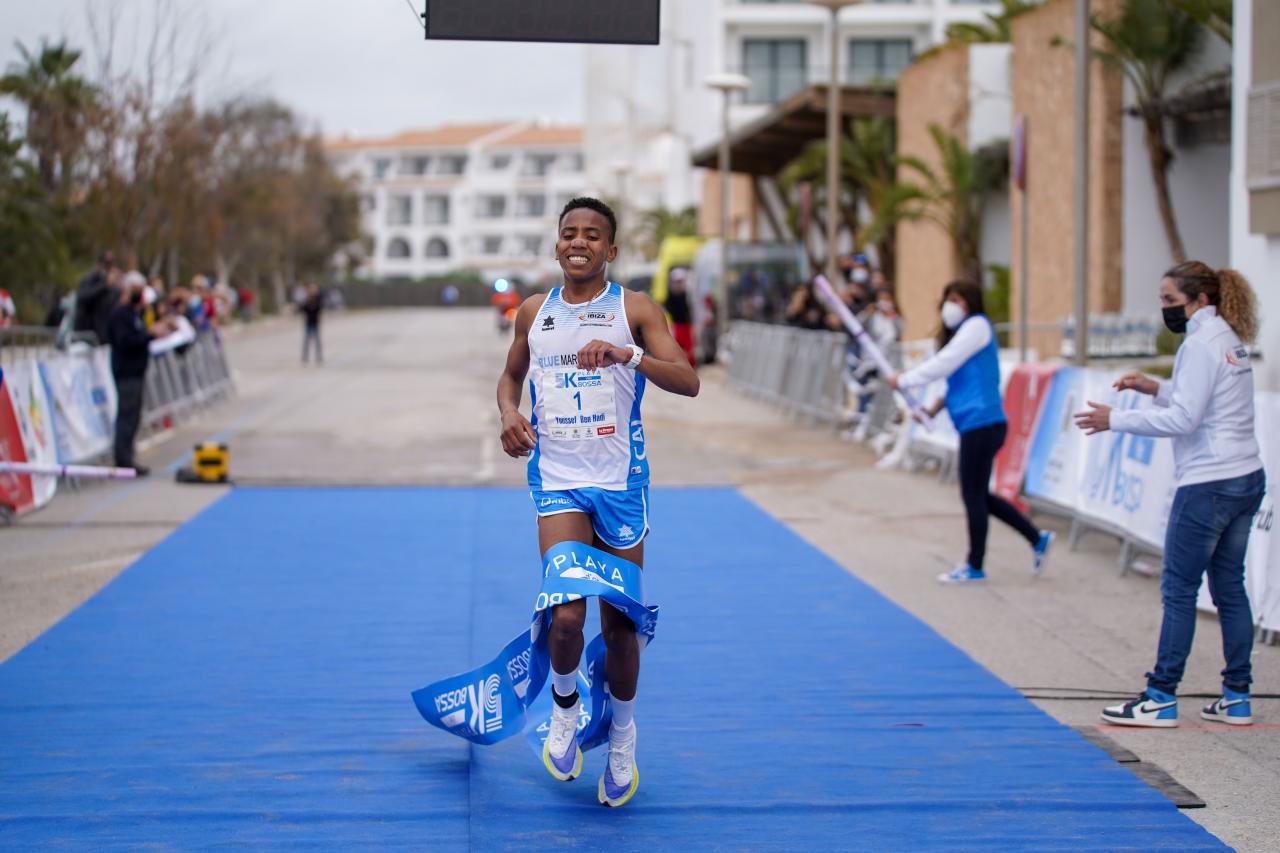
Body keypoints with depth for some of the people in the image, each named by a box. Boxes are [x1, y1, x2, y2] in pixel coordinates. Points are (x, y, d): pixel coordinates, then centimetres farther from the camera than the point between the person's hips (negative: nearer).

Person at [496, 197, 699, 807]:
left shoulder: (635, 310, -2)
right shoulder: (533, 313, 7)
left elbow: (688, 383, -13)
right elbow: (511, 375, 24)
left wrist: (628, 355, -29)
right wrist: (508, 413, 2)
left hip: (620, 481, -1)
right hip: (558, 481, 1)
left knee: (619, 623, 6)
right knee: (567, 615, -16)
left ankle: (622, 735, 30)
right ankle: (565, 704, 14)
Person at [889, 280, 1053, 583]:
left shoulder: (977, 326, -9)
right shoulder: (963, 332, 19)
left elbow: (942, 365, -14)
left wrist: (902, 380, -5)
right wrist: (939, 404, 5)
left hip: (982, 424, -10)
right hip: (977, 424, 10)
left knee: (973, 495, -1)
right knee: (978, 495, 14)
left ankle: (974, 567, 9)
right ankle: (1036, 538, 21)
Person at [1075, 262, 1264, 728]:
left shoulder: (1201, 344, -14)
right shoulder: (1230, 340, 14)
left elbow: (1183, 419, -18)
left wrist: (1116, 419, -13)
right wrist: (1156, 388, 11)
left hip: (1209, 485, -9)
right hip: (1247, 479, 9)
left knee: (1179, 590, -3)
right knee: (1229, 587, 11)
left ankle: (1161, 699, 1)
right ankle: (1237, 697, 13)